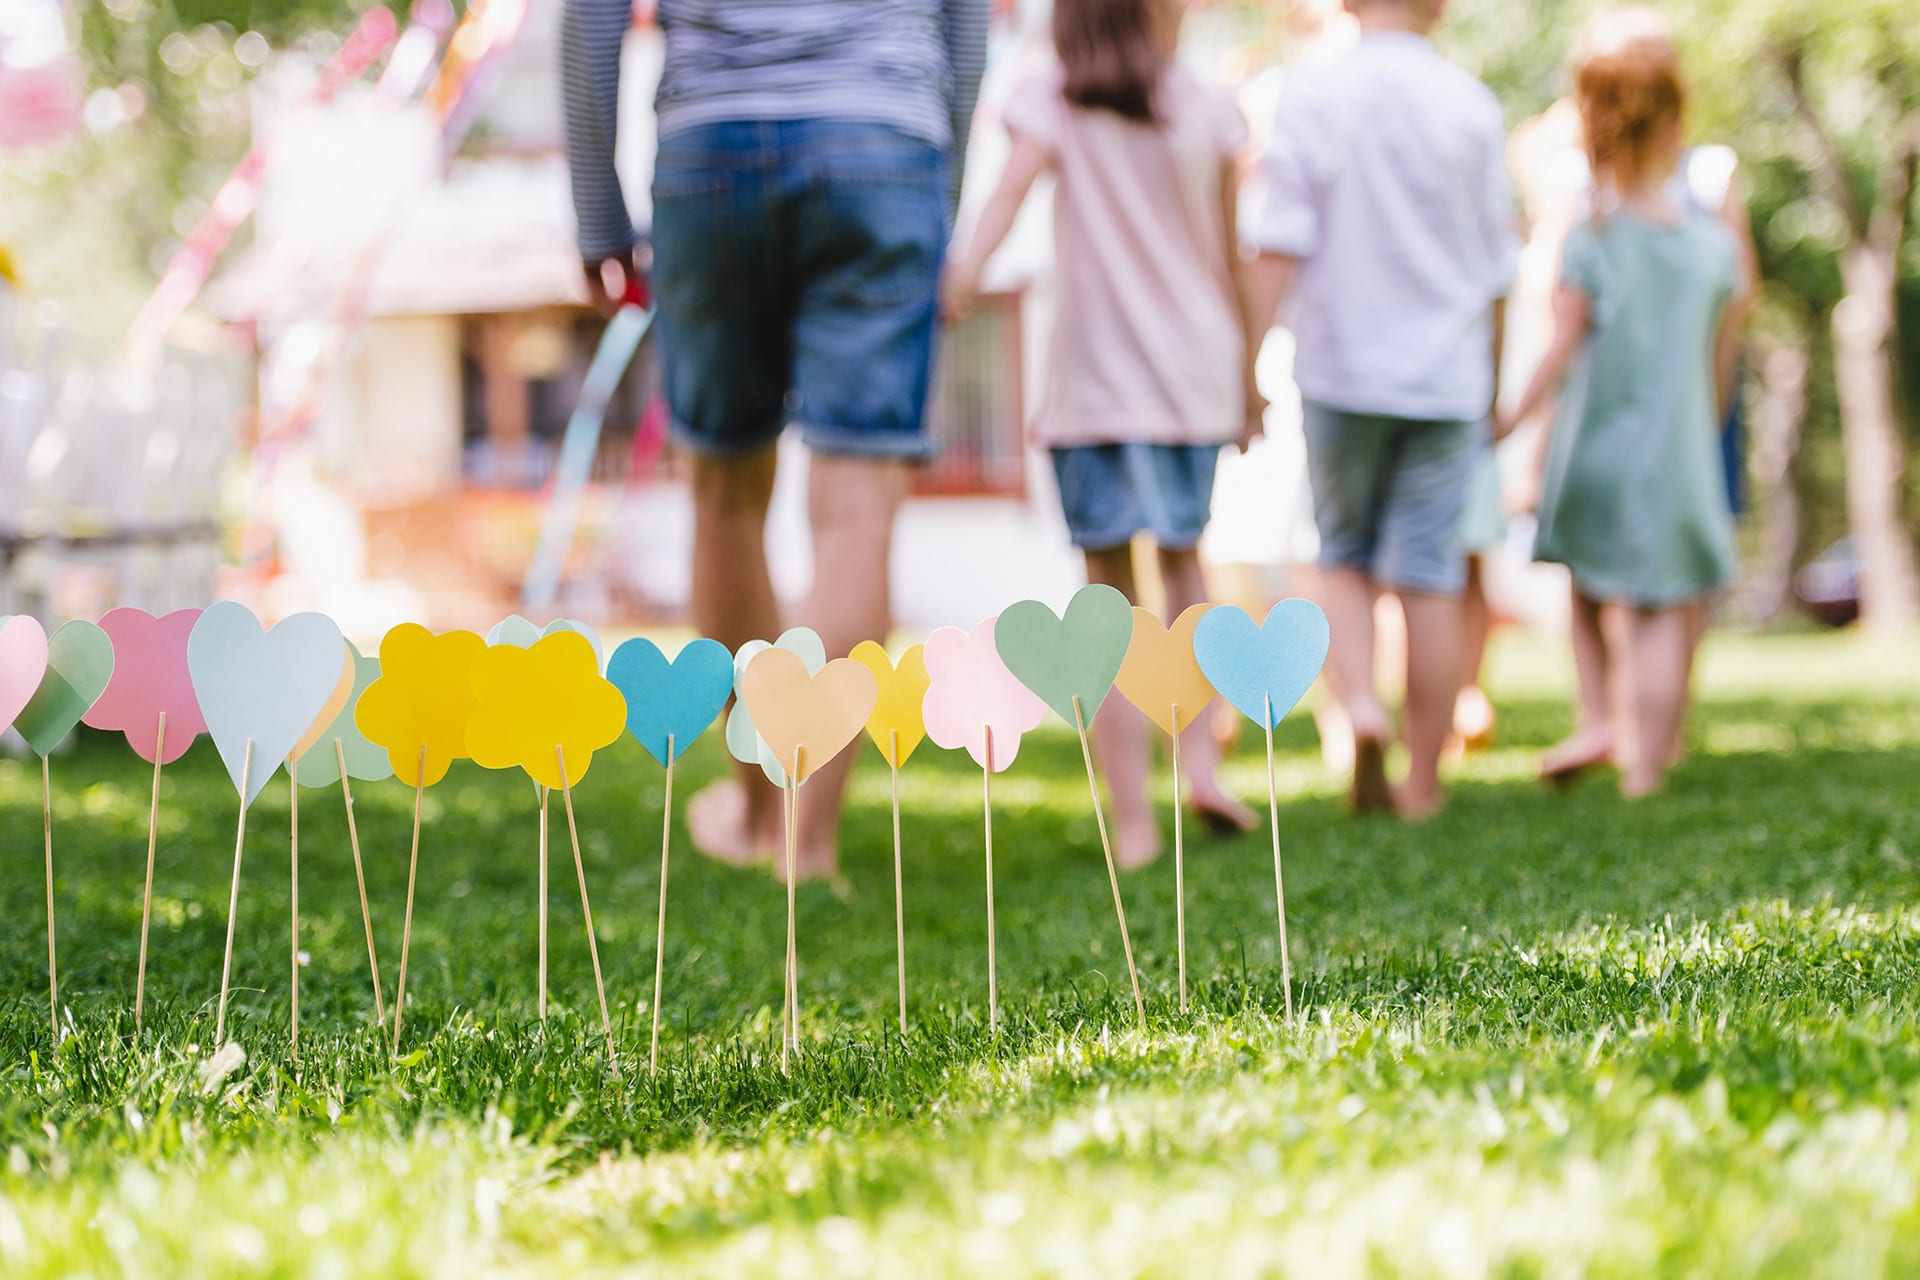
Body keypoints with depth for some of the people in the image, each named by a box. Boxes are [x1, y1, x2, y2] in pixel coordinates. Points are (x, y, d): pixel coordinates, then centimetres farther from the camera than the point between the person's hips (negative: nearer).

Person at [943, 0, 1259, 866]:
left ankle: (1132, 820, 0)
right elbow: (1230, 258, 9)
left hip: (1096, 376, -2)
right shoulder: (1210, 112, 5)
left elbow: (1017, 177, -22)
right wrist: (1248, 373, 19)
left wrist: (968, 264, -37)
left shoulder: (1054, 99, -1)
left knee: (1109, 593, 4)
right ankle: (1200, 756, 8)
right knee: (1182, 558, 23)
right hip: (1194, 372, 2)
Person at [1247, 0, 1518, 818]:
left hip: (1343, 373, 0)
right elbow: (1495, 270, 6)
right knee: (1430, 580, 4)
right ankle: (1421, 783, 8)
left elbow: (1280, 248, -10)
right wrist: (1488, 383, 18)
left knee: (1344, 557, 16)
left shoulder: (1311, 99, -4)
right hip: (1445, 379, 1)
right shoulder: (1472, 107, 1)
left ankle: (1358, 701, -9)